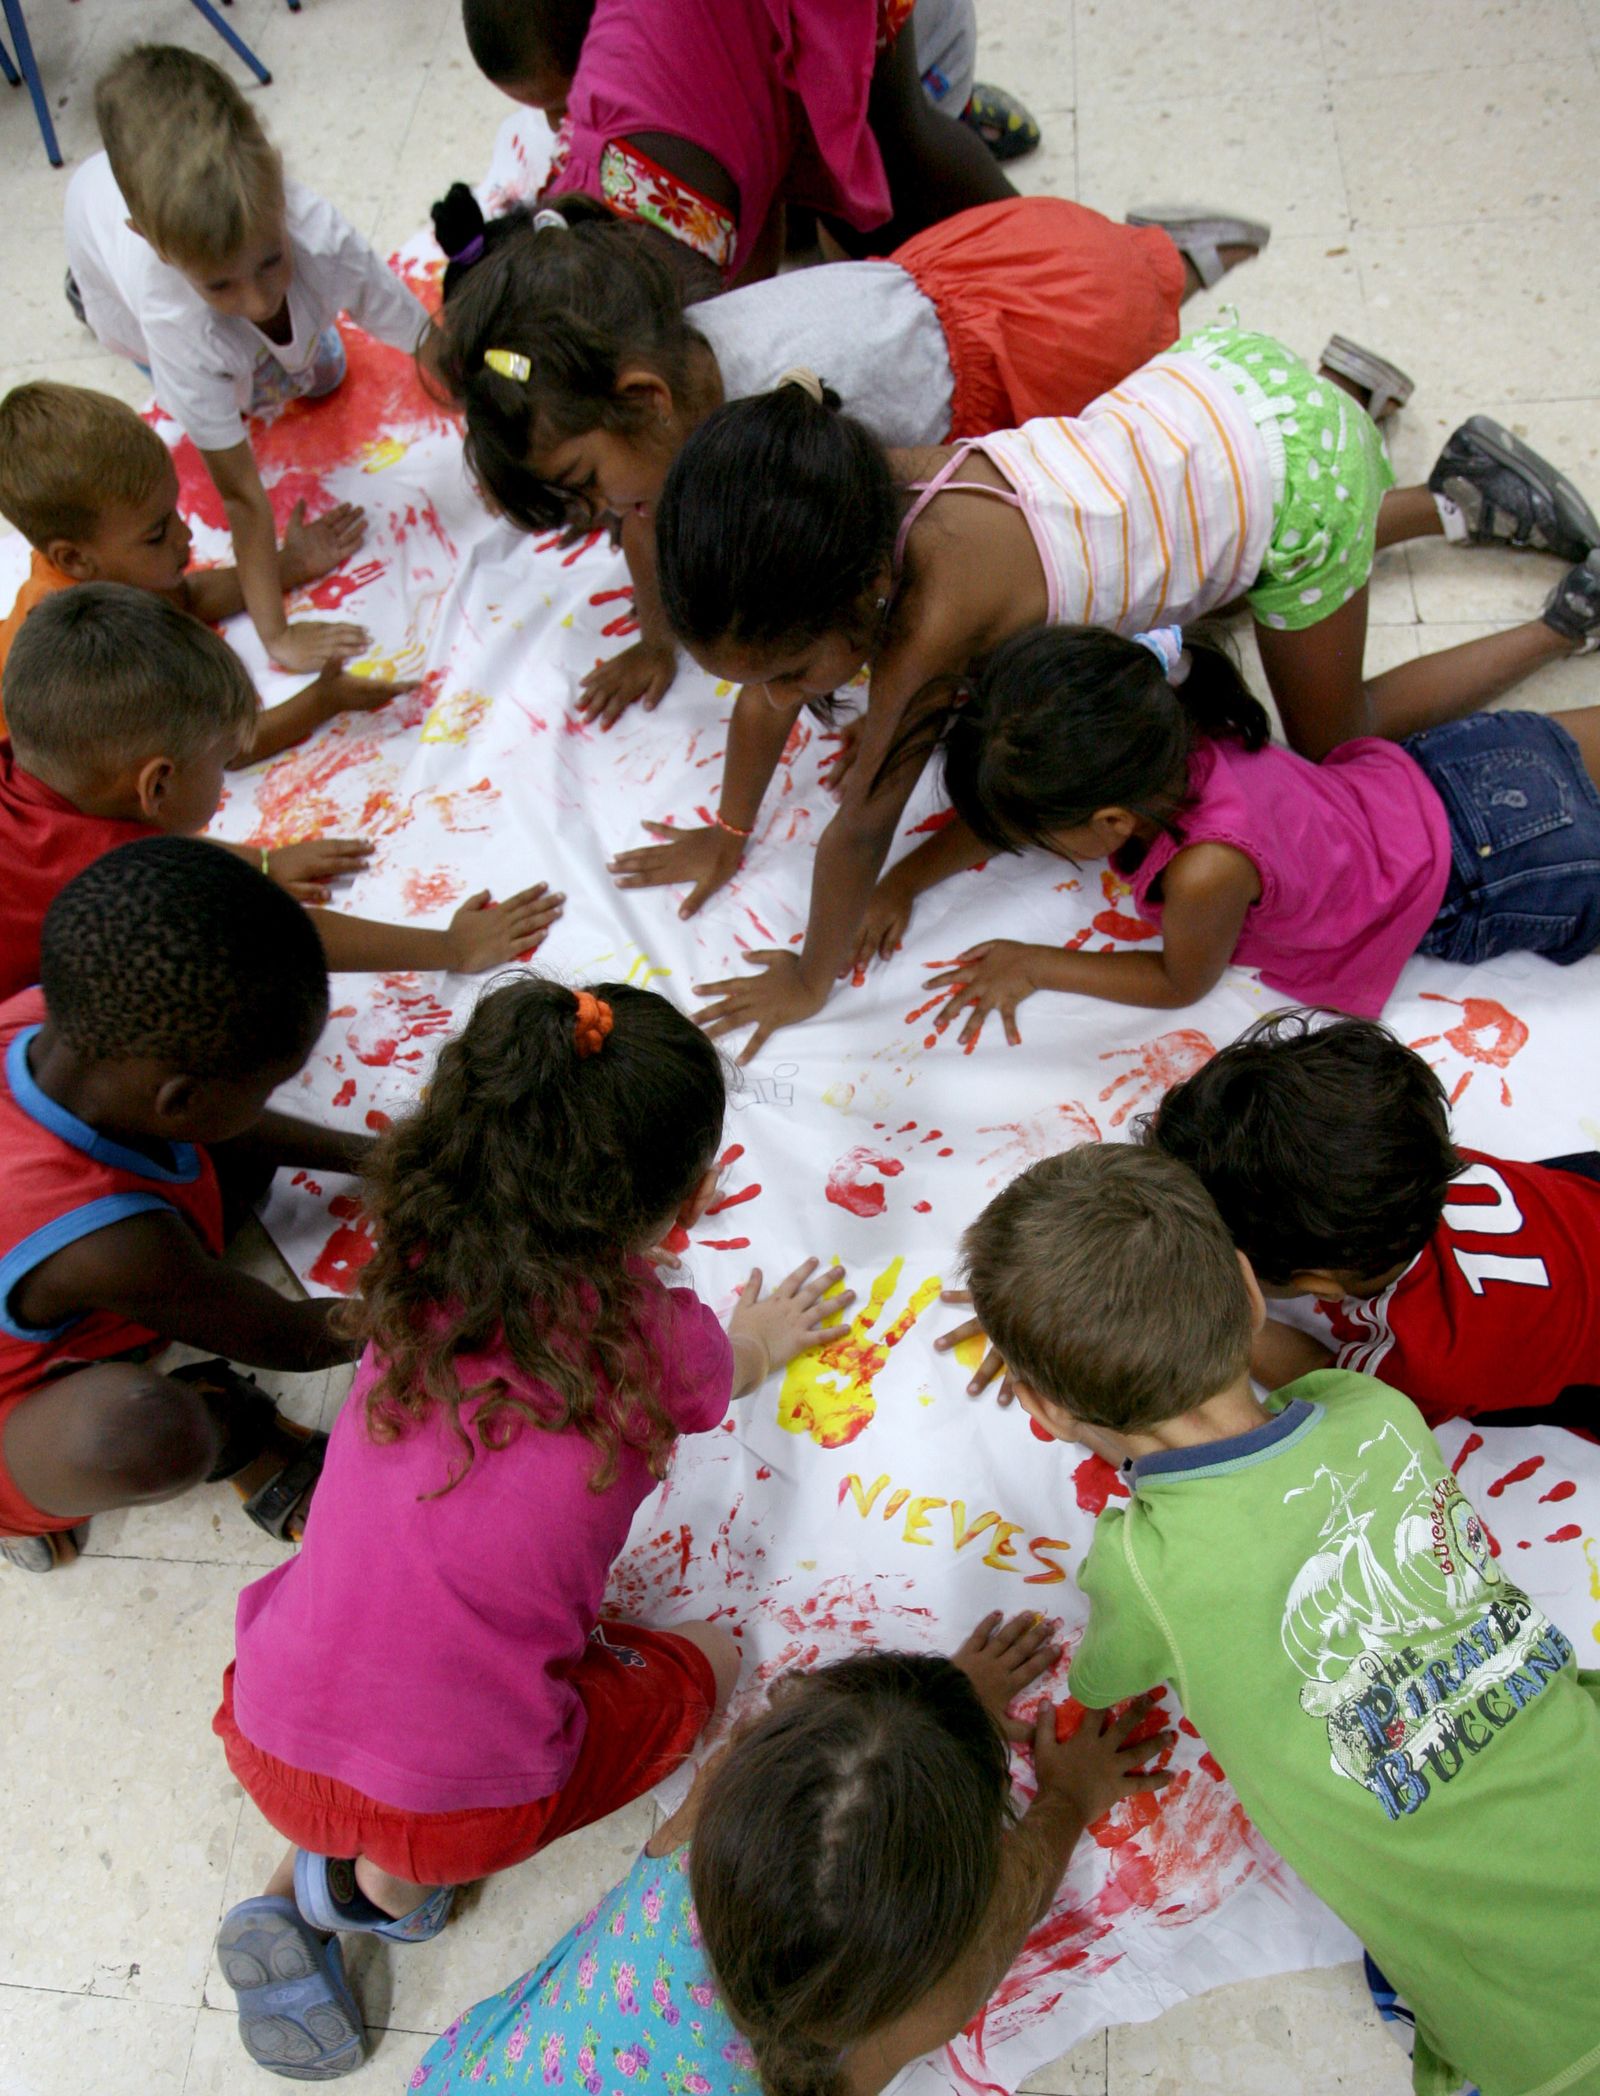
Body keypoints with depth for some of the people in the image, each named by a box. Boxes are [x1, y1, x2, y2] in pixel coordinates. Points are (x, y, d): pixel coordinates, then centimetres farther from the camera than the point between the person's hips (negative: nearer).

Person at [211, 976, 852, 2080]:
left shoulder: (413, 1279, -4)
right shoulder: (661, 1336, -14)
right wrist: (758, 1340, 35)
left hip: (268, 1735, 5)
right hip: (456, 1799, -4)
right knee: (703, 1654, 18)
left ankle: (295, 1889, 19)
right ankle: (389, 1875, 8)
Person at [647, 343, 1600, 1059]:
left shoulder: (937, 610, -35)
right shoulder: (847, 504, -15)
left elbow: (860, 826, -23)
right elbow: (766, 691, 0)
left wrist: (811, 979, -9)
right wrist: (727, 835, 9)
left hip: (1295, 476, -6)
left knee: (1332, 747, 16)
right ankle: (1462, 493, 36)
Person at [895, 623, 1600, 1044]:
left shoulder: (1208, 871, -45)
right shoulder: (1156, 746, -25)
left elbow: (1180, 983, -20)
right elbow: (1014, 810, -5)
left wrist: (1033, 965, -18)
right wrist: (905, 879, -9)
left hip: (1481, 882, -5)